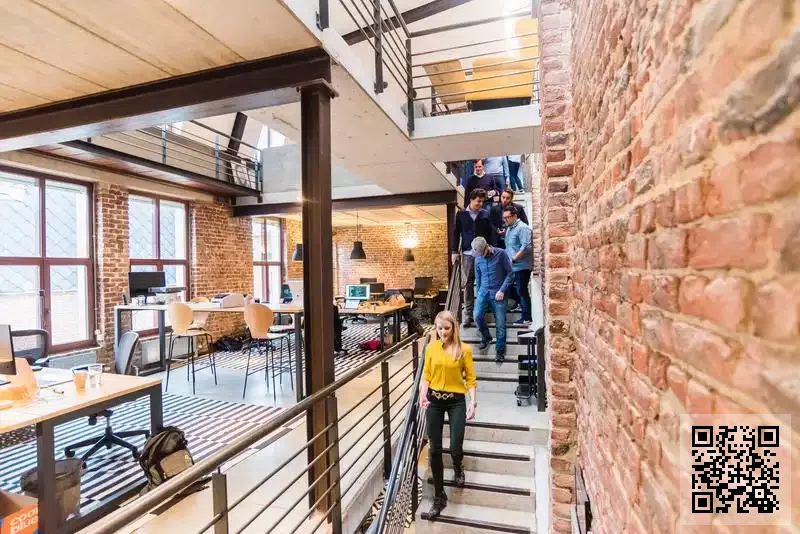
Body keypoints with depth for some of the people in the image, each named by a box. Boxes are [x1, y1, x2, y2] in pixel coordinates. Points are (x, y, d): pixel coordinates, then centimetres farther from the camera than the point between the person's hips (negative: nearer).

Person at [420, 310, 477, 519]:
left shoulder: (464, 349, -5)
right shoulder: (431, 348, 0)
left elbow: (470, 379, -4)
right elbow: (426, 376, 2)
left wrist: (472, 402, -13)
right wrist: (423, 394, -14)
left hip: (457, 401, -2)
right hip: (434, 400, 2)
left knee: (455, 447, -2)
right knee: (434, 449, 5)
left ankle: (458, 469, 38)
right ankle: (439, 496, 23)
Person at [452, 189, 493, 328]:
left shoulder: (486, 214, 6)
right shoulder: (461, 215, 6)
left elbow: (490, 233, 5)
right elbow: (456, 233, 8)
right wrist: (455, 251, 2)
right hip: (468, 254, 0)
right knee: (467, 284, 2)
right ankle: (468, 314, 8)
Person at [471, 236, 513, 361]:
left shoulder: (501, 254, -7)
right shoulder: (478, 258, 6)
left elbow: (510, 273, -6)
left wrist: (502, 290, -12)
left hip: (498, 293, -3)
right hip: (483, 291, 3)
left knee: (500, 323, -4)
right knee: (477, 316, -14)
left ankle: (500, 350, 12)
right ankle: (486, 337, 14)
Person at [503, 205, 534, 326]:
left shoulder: (522, 228, -13)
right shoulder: (509, 229, 16)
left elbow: (526, 247, -22)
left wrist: (513, 259, -20)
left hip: (521, 267, -9)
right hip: (512, 267, 9)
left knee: (522, 291, -4)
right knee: (516, 291, 12)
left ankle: (527, 318, 5)